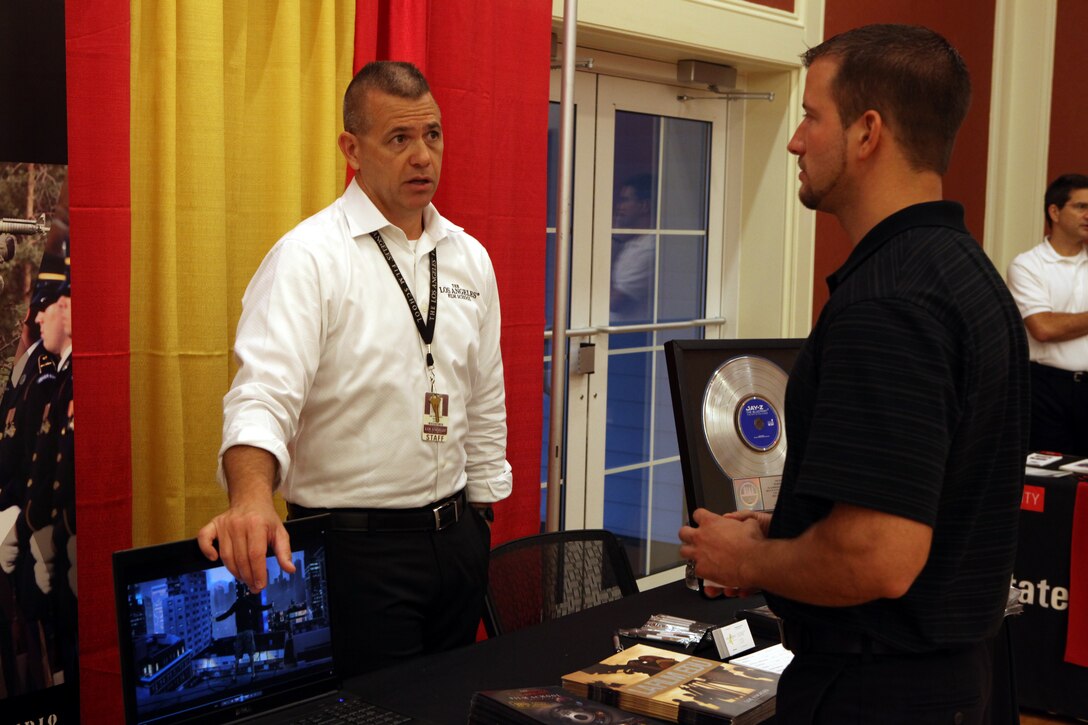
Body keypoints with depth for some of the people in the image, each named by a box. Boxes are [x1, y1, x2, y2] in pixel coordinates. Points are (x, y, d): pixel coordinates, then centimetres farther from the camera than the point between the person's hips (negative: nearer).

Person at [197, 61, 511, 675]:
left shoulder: (469, 258, 8)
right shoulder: (309, 256, -12)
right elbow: (265, 391, -25)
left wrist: (479, 523, 14)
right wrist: (252, 498, -44)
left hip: (455, 535, 6)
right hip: (357, 547, -6)